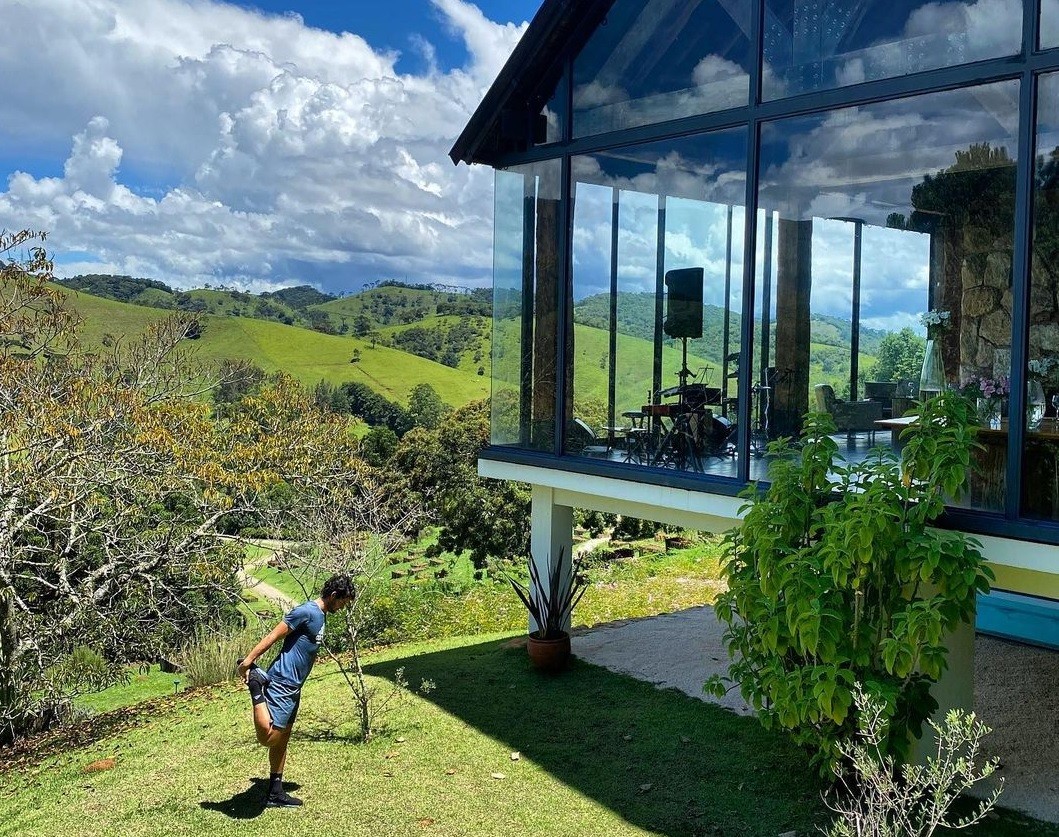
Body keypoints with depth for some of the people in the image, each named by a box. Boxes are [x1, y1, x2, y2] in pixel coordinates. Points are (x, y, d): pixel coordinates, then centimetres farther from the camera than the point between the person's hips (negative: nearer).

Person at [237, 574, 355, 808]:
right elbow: (274, 636, -18)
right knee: (268, 738, -20)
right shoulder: (307, 611, -13)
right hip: (280, 684, -10)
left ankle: (275, 794, 25)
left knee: (282, 739, 16)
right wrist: (248, 660, -23)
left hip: (293, 687, 10)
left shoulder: (320, 616, 17)